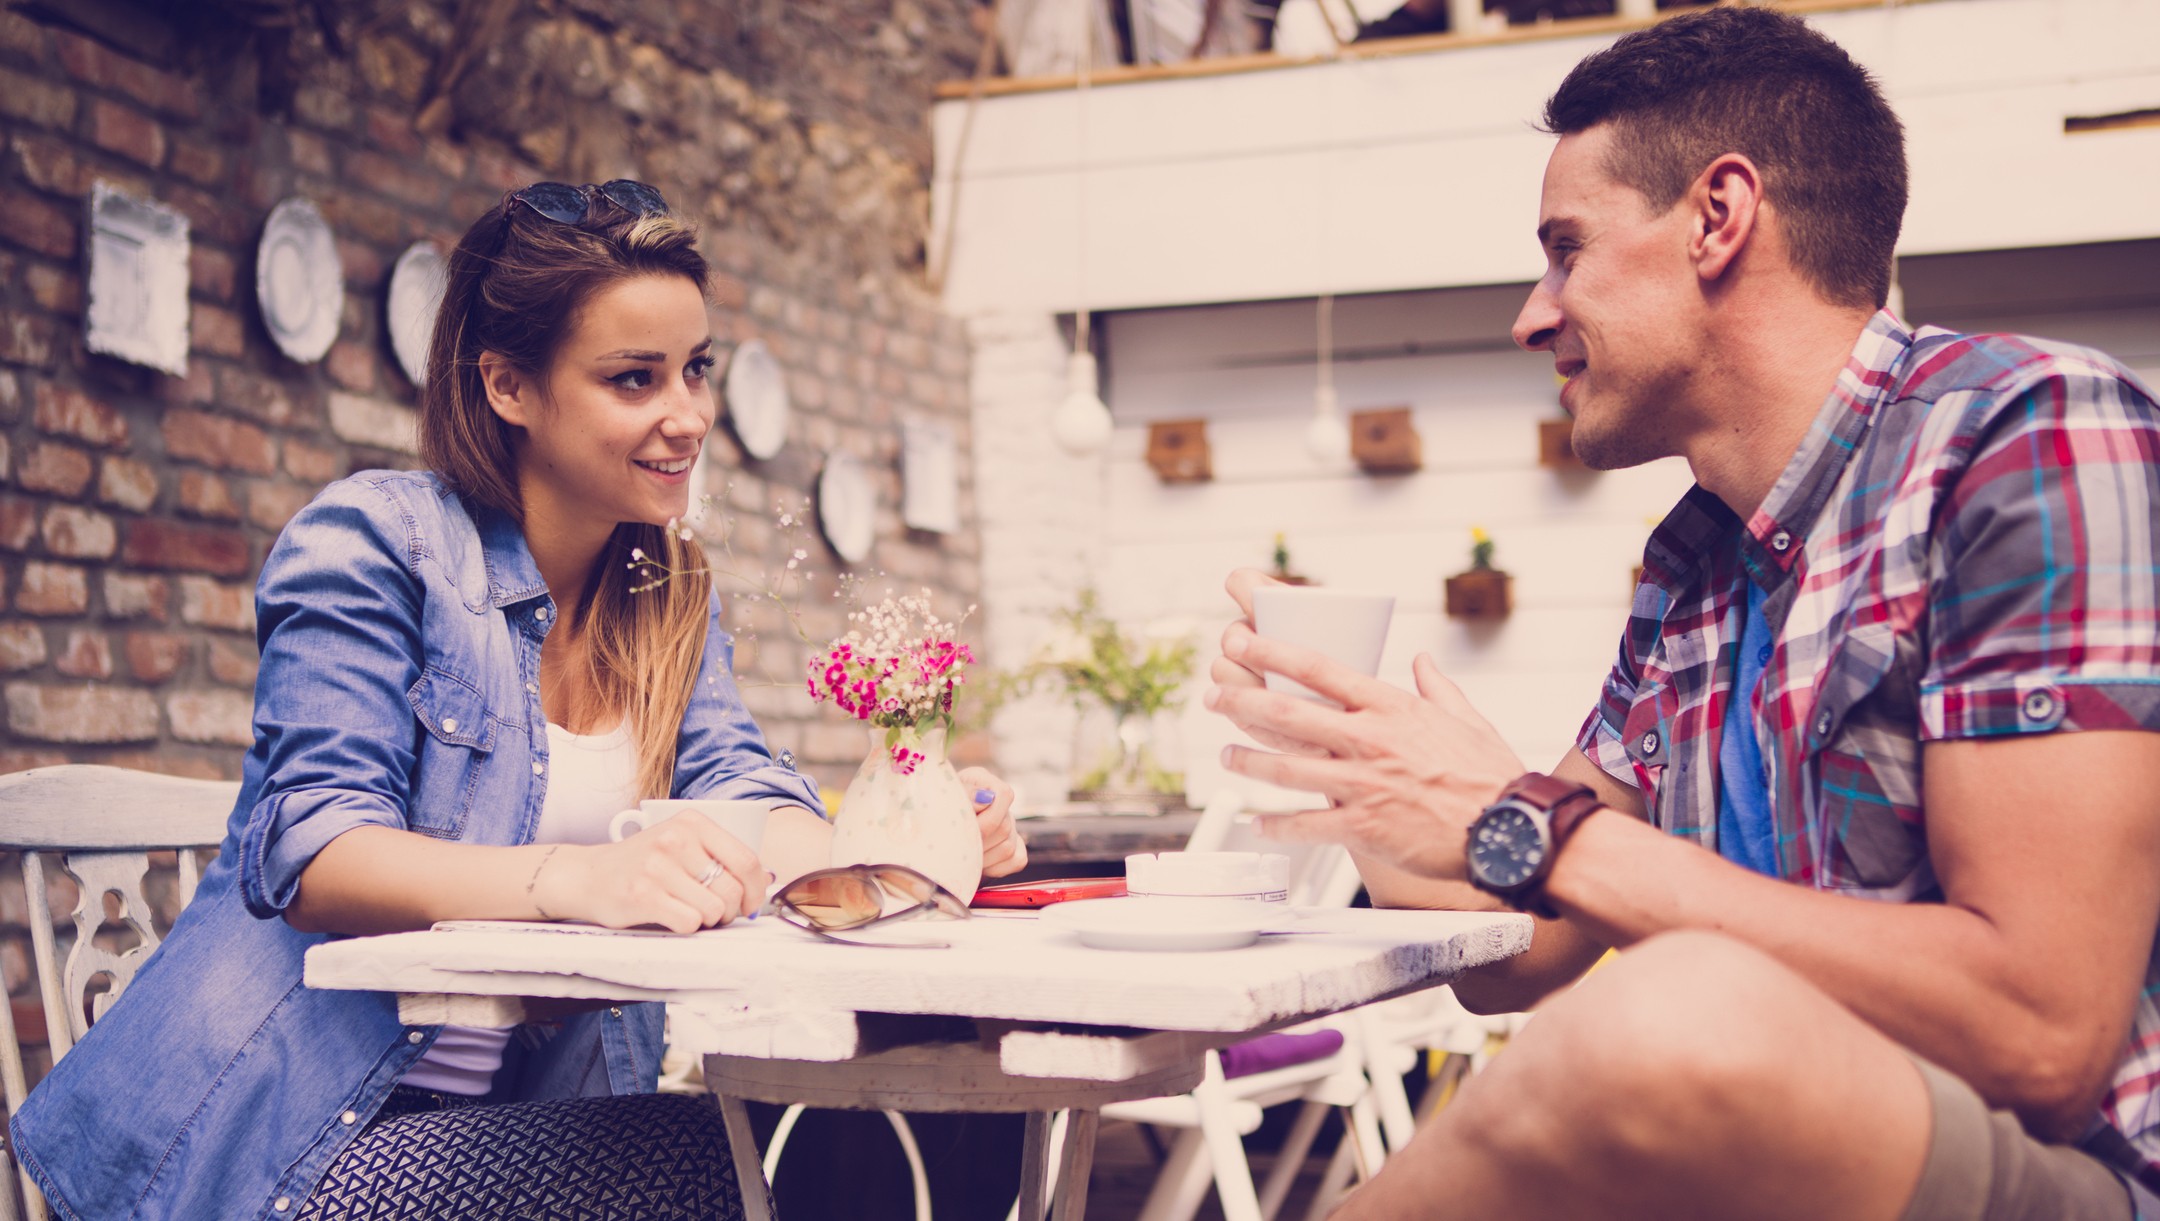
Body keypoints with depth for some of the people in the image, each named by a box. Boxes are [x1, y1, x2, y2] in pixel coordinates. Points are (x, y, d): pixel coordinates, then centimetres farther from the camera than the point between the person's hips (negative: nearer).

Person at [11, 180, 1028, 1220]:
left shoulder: (670, 590, 13)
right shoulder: (374, 541, -7)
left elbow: (737, 785, -1)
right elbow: (308, 855, -19)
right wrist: (575, 879, -37)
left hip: (526, 1112, 6)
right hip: (308, 1125, -6)